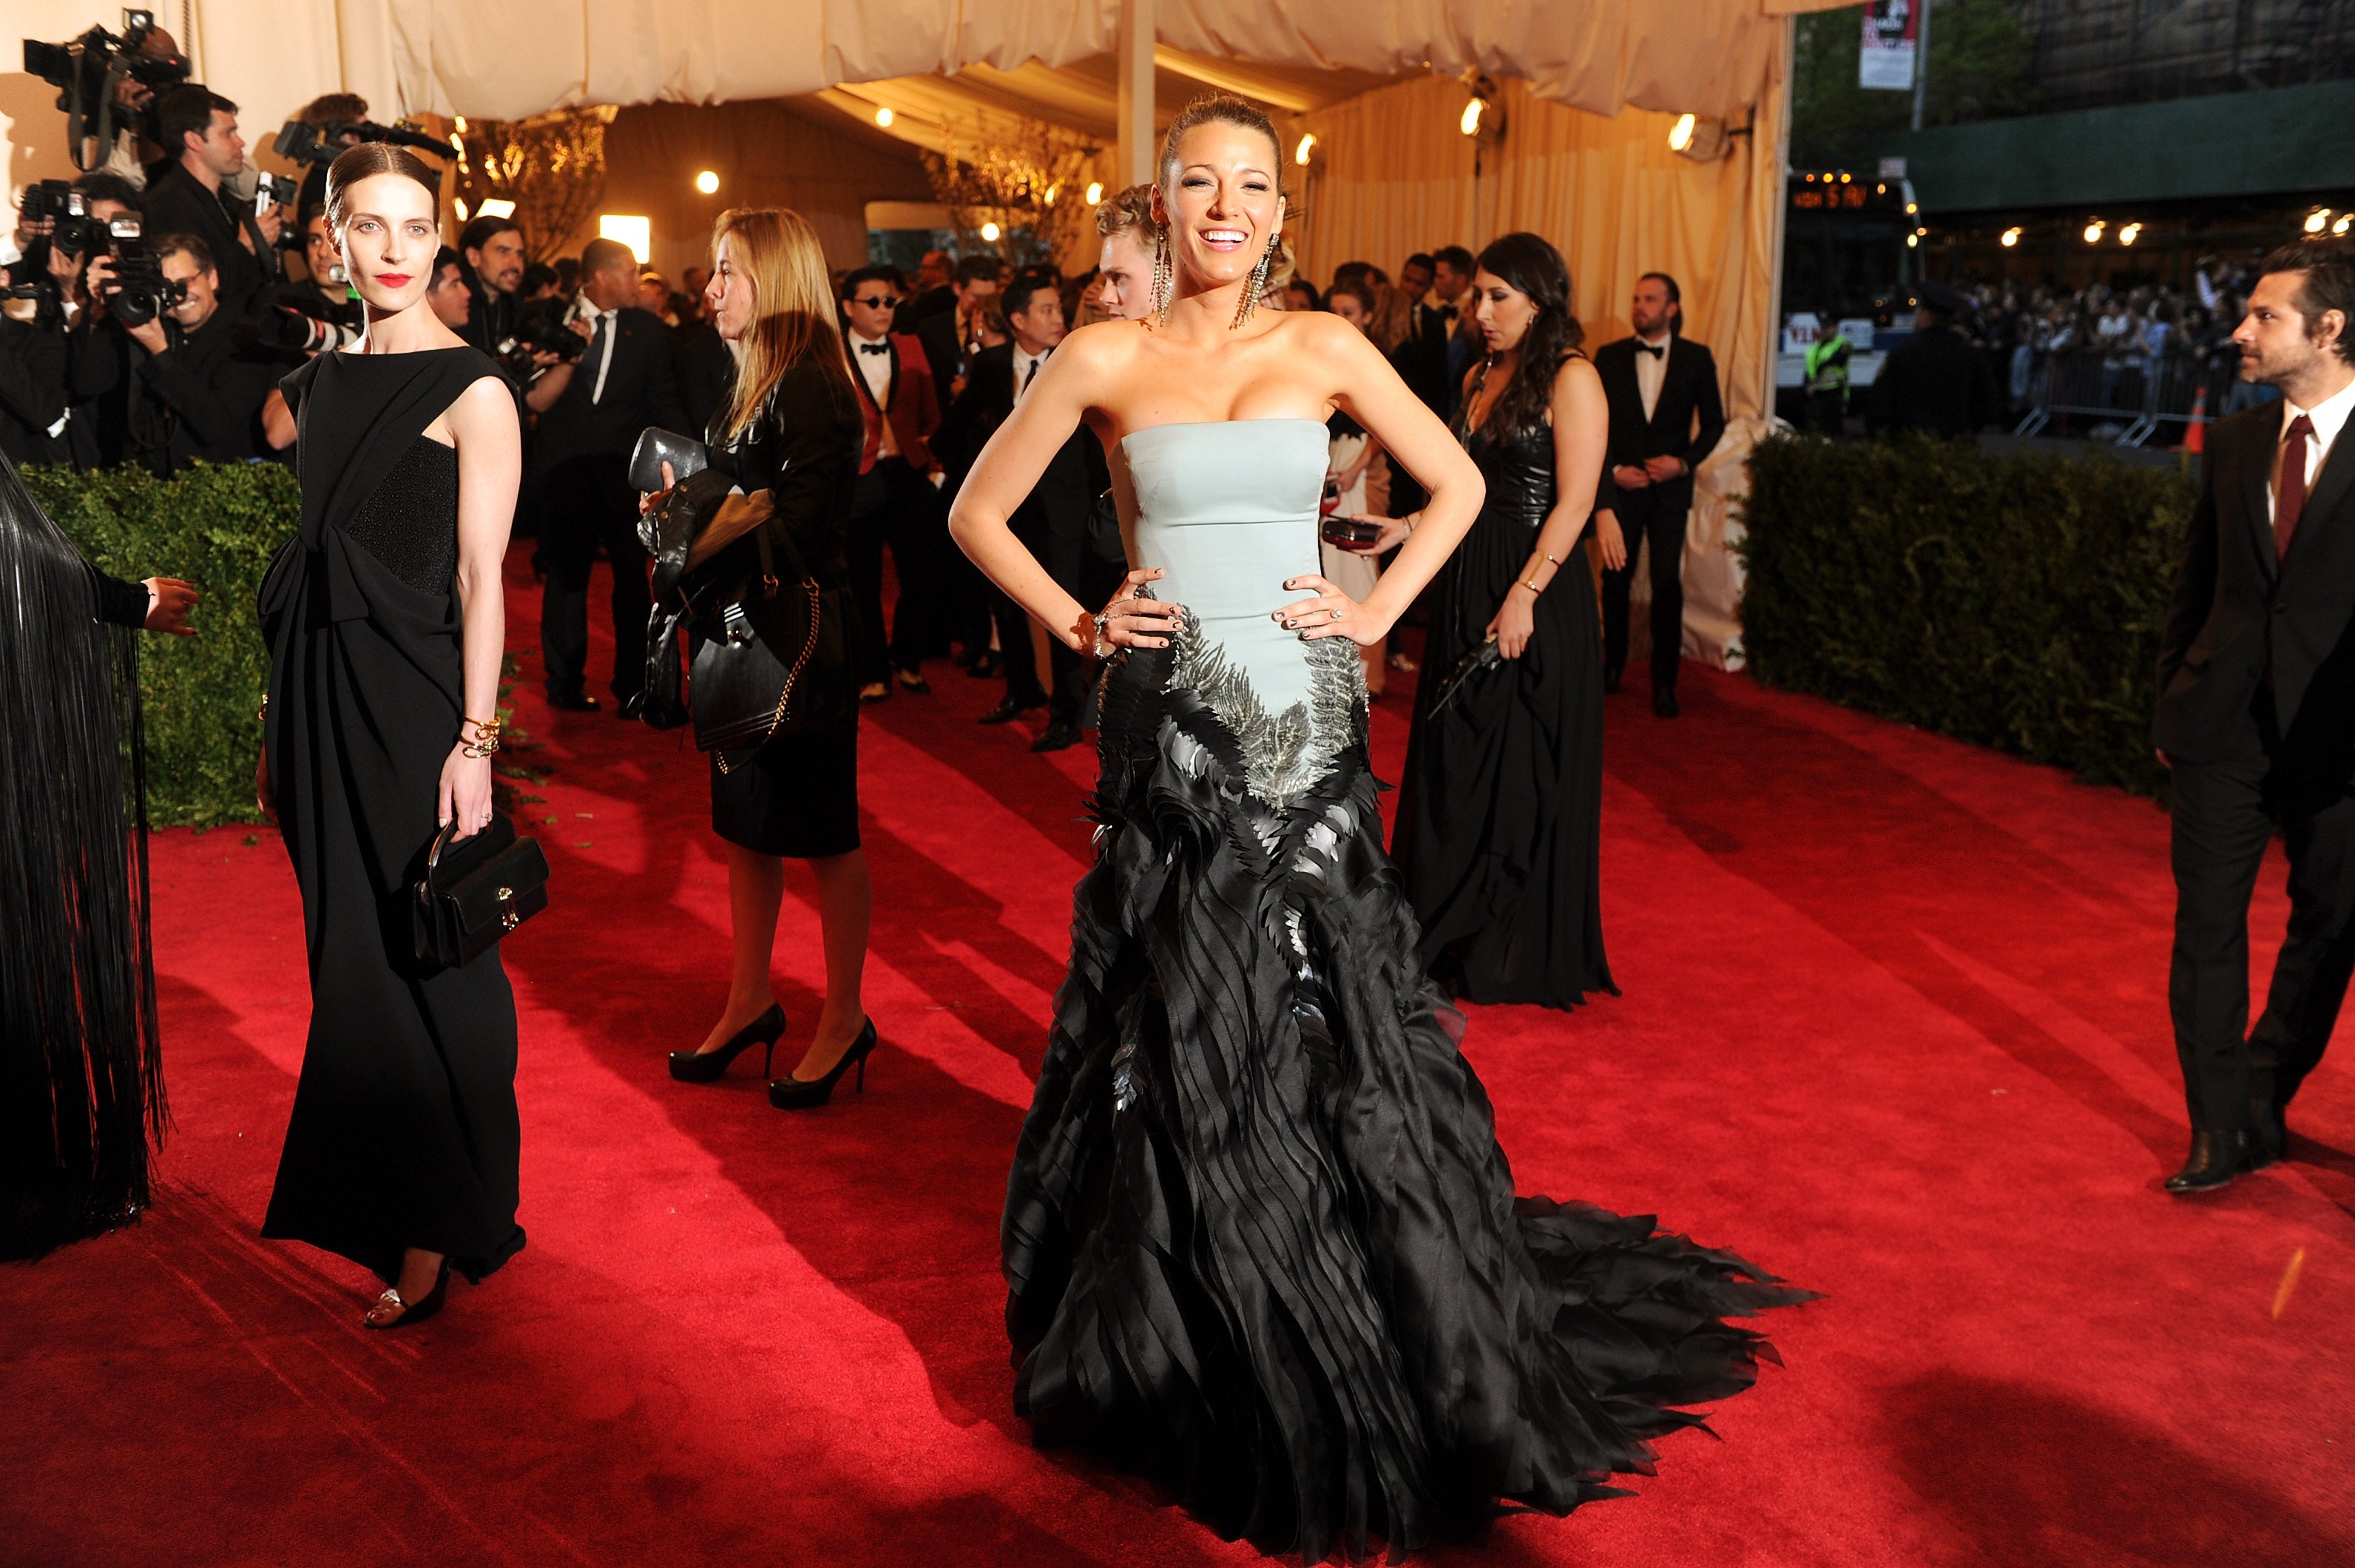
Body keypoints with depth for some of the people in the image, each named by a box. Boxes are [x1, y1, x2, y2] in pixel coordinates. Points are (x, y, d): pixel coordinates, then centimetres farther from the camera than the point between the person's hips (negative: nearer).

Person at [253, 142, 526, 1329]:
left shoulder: (471, 391, -7)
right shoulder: (318, 383, 13)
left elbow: (481, 581, -11)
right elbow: (314, 562, 14)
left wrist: (475, 739, -17)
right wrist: (279, 726, 13)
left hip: (411, 696, -7)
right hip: (319, 694, 7)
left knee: (415, 959, -1)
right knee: (350, 955, 12)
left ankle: (437, 1230, 12)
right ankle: (386, 1212, 25)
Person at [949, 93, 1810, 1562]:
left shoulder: (1323, 347, 4)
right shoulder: (1106, 358, 1)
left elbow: (1458, 483, 13)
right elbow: (978, 514, 8)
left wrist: (1377, 611, 3)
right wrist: (1079, 622, -1)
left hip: (1307, 728, 1)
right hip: (1171, 730, -1)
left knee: (1329, 1028, 6)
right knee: (1179, 1037, 6)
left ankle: (1380, 1362, 24)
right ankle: (1186, 1350, 26)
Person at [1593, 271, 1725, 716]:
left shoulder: (1696, 358, 1)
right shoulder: (1609, 357, 2)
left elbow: (1713, 422, 6)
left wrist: (1684, 462, -8)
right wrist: (1614, 470, -7)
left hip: (1670, 486, -1)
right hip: (1619, 483, 1)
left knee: (1667, 582, -4)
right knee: (1616, 576, 7)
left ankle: (1664, 683, 2)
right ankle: (1613, 664, 24)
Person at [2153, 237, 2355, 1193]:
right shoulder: (2234, 443, 6)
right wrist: (2172, 702, 8)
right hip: (2225, 729, 3)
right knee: (2206, 927, 3)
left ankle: (2262, 1101, 34)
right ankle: (2221, 1130, 16)